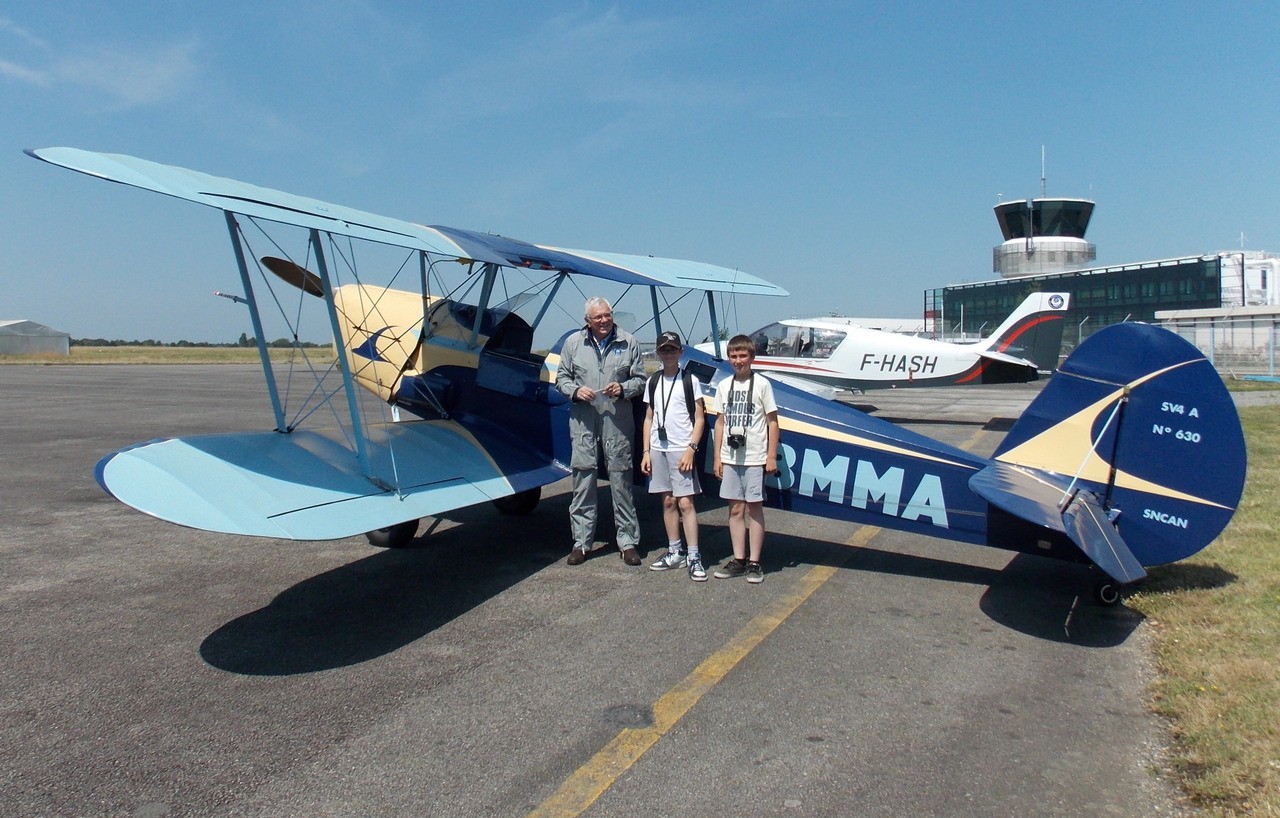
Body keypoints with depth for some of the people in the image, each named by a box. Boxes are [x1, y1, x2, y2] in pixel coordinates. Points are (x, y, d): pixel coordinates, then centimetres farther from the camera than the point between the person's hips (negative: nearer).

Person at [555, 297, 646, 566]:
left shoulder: (628, 343, 5)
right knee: (583, 477, 2)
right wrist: (575, 390, -7)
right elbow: (561, 377, 13)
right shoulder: (573, 342, 7)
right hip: (583, 419, 1)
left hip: (617, 420, -1)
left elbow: (640, 379, 9)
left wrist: (623, 389, -10)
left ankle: (627, 541, 12)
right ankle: (581, 541, 12)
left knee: (621, 478, 2)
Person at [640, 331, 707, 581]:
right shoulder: (653, 382, 12)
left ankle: (694, 557, -5)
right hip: (658, 449, 5)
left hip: (681, 450, -5)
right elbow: (649, 419, 15)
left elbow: (699, 419, -3)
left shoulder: (689, 380, -1)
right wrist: (646, 452, 8)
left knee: (685, 503, -8)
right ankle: (674, 552, 19)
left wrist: (691, 449, -12)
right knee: (668, 502, 10)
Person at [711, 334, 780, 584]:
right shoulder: (724, 386, 9)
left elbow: (772, 422, -2)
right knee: (735, 509, 8)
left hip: (755, 458, -4)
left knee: (754, 508, 1)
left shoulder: (761, 384, -3)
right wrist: (717, 457, 10)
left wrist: (771, 456, -5)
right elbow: (721, 422, 13)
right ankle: (738, 560, 17)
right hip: (730, 458, 4)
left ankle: (754, 562, 9)